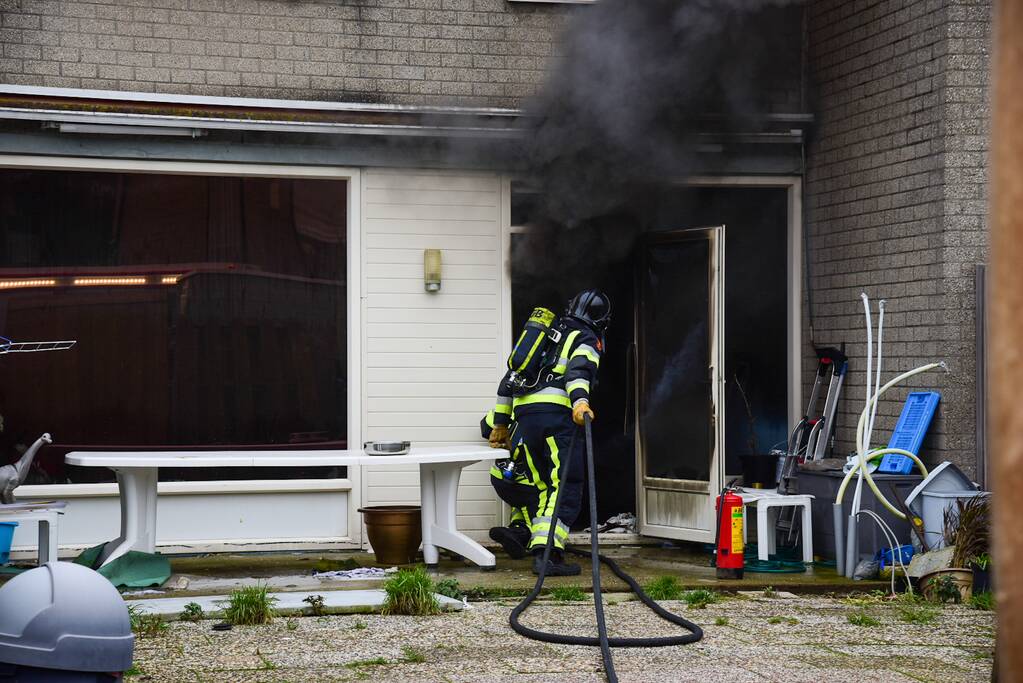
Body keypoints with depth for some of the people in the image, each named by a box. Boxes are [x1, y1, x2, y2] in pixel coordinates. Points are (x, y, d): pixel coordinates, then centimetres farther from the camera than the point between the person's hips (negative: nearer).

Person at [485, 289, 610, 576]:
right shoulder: (588, 339, 10)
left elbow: (510, 378, 30)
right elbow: (578, 370, -14)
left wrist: (500, 423, 35)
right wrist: (580, 401, -31)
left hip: (524, 413, 7)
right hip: (557, 412, -6)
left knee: (538, 481, 17)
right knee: (565, 487, -8)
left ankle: (521, 528, -2)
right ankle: (547, 553, -19)